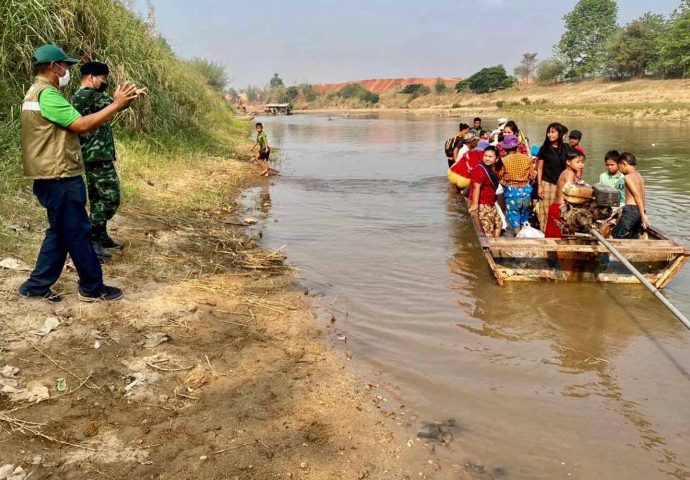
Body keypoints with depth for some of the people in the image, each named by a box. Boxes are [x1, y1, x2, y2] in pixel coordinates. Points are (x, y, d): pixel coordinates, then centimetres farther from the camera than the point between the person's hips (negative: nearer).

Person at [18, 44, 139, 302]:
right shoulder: (47, 94, -17)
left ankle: (37, 286, 21)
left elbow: (71, 125, 15)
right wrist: (116, 104, -17)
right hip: (60, 177, -11)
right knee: (78, 232, -1)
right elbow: (82, 125, -23)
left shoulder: (35, 92, 18)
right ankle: (92, 287, 10)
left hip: (53, 176, 11)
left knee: (60, 232, 16)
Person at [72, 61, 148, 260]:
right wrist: (133, 93, -4)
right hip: (97, 156, -11)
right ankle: (90, 240, -9)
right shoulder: (87, 94, -15)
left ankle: (100, 236, 25)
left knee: (98, 198, 16)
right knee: (110, 198, -11)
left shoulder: (82, 95, 18)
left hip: (94, 155, 11)